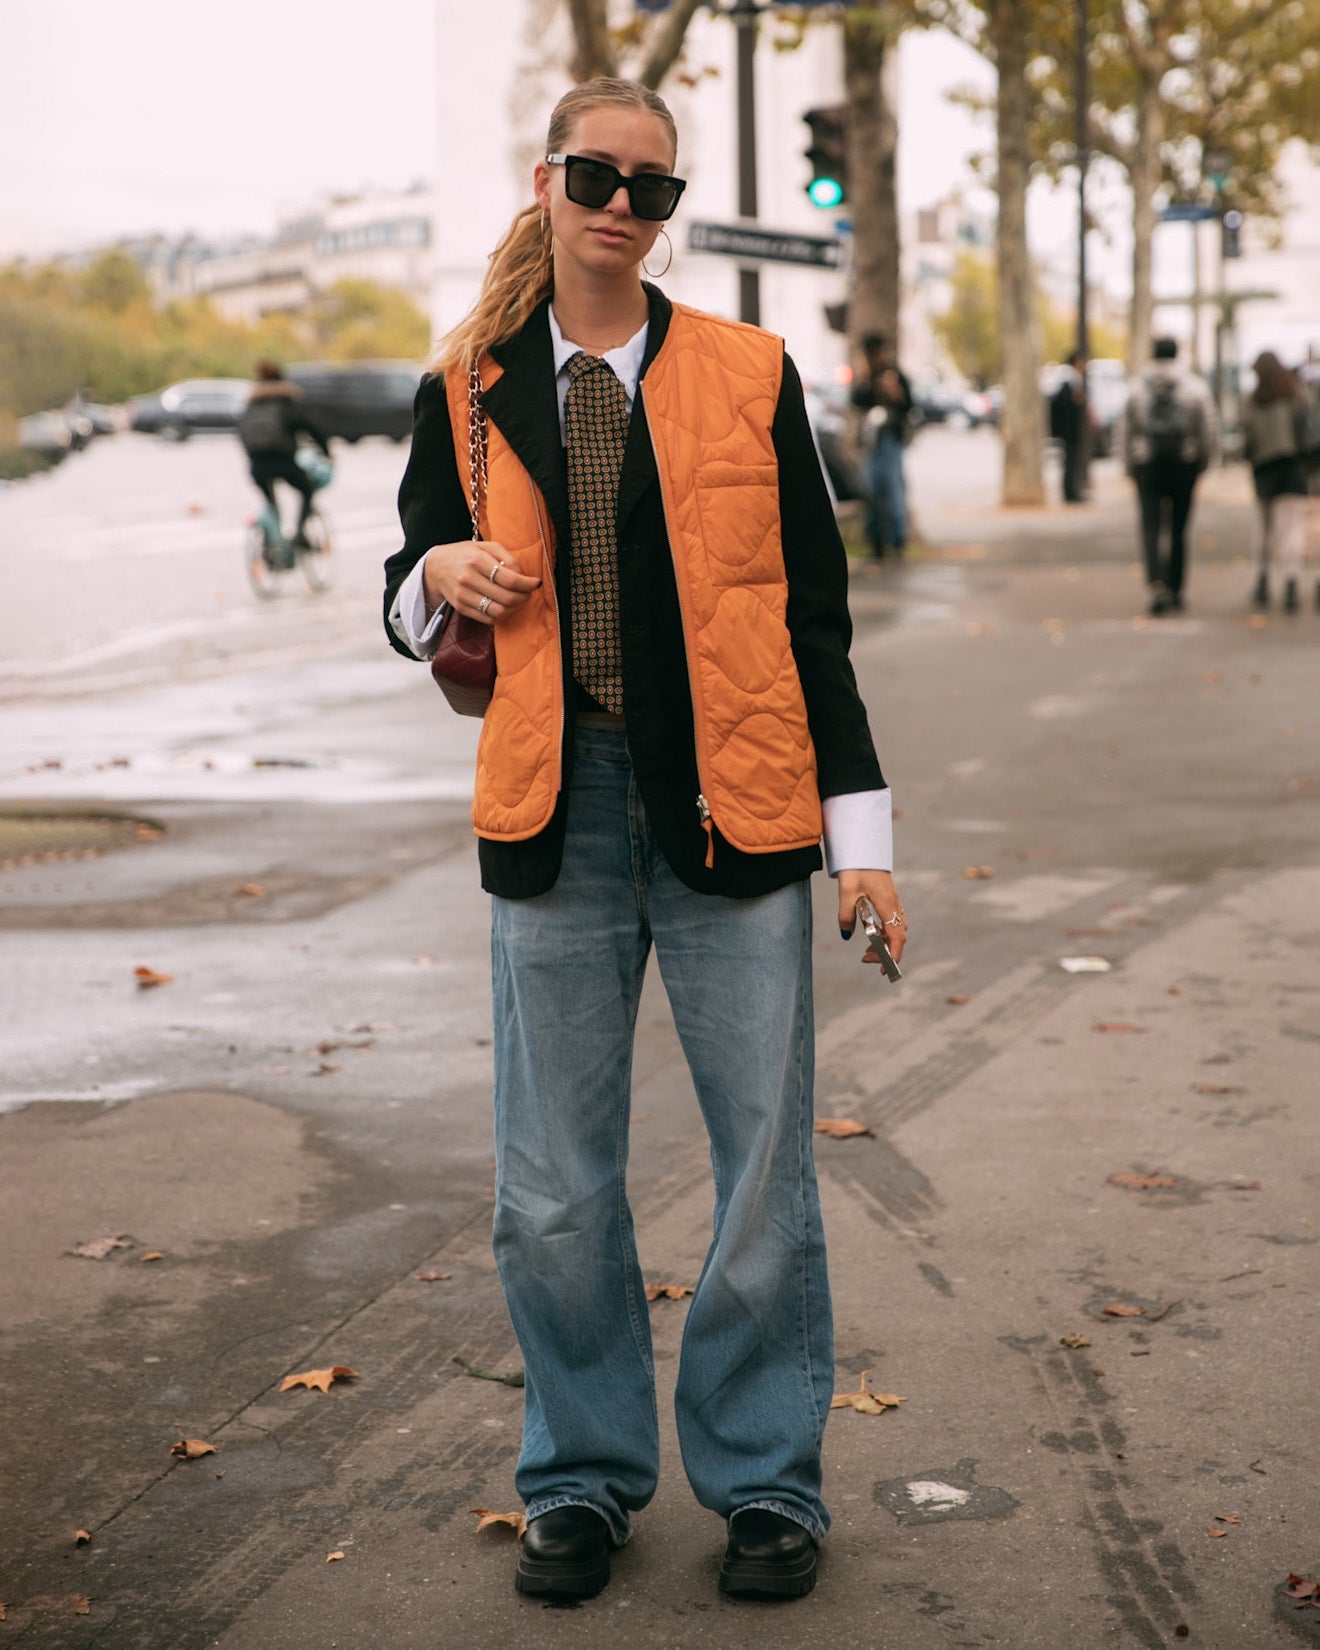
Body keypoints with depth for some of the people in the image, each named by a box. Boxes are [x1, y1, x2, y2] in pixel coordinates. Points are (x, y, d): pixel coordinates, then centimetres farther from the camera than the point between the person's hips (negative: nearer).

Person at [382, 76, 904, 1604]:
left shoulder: (749, 377, 2)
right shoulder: (470, 391, 6)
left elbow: (813, 616, 4)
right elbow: (407, 597, 16)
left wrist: (860, 834, 0)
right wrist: (440, 576, -9)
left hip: (732, 815, -1)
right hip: (553, 819, 1)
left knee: (766, 1165, 4)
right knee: (551, 1189, 7)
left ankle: (764, 1479, 23)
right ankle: (582, 1477, 27)